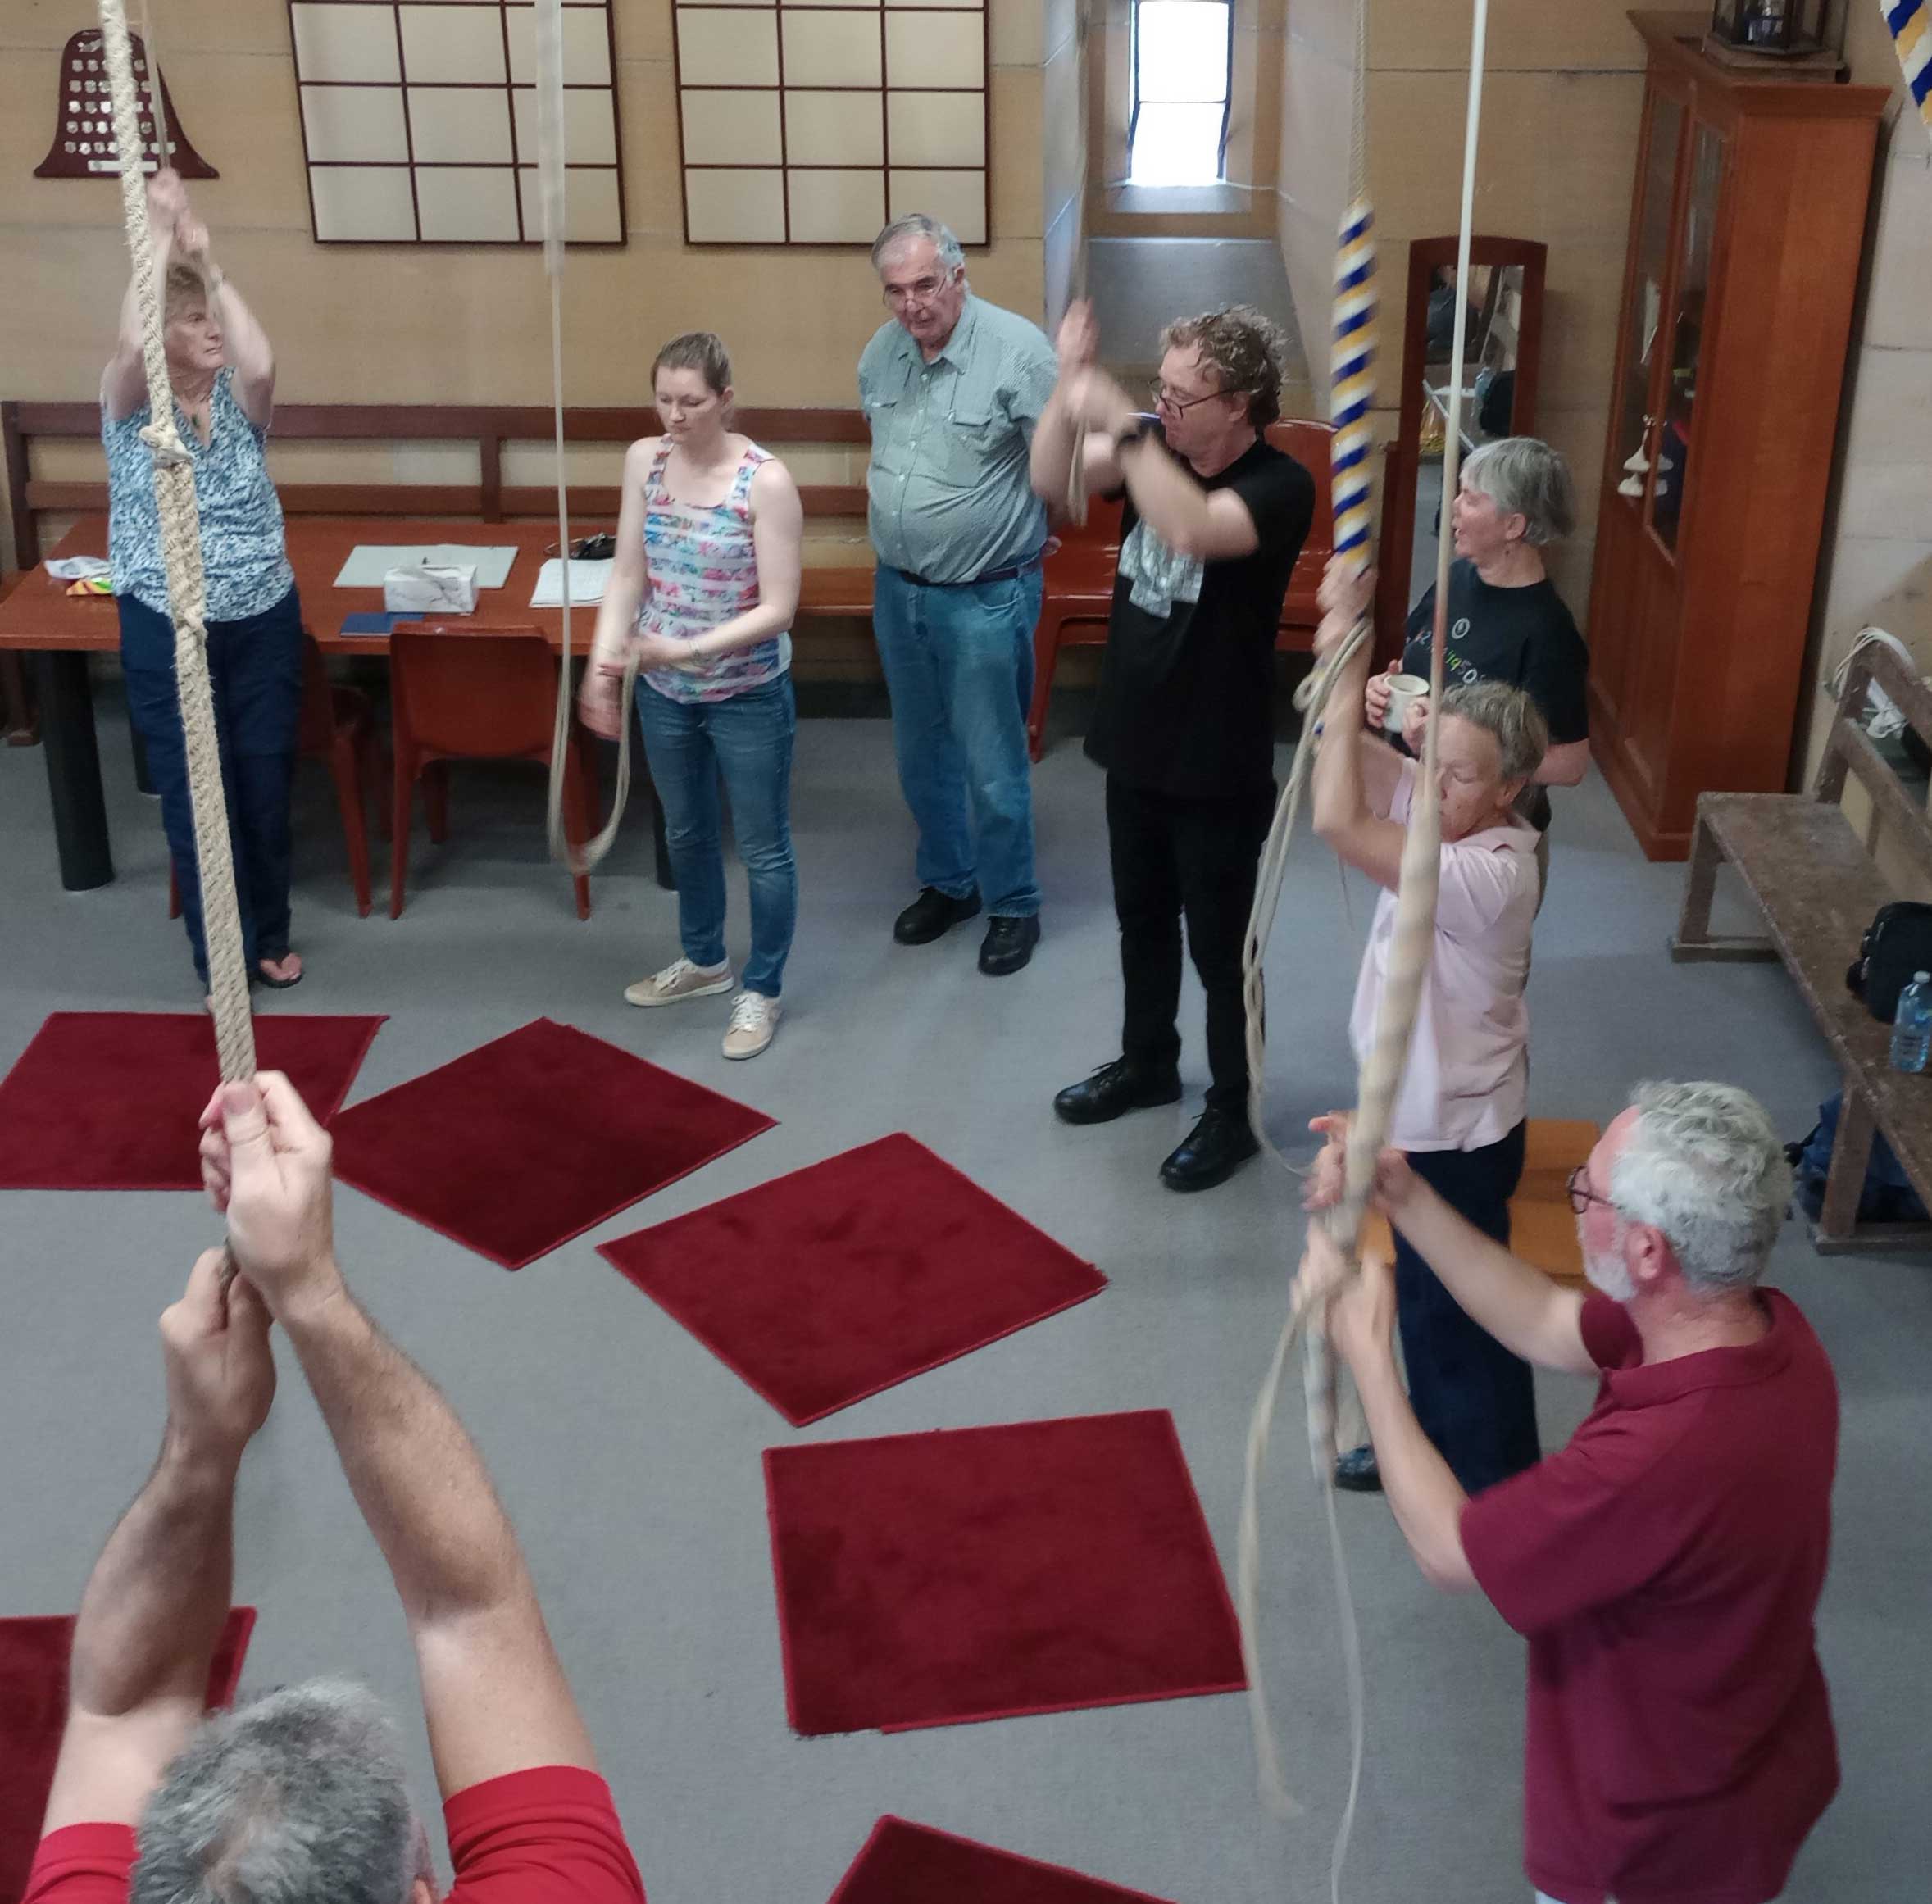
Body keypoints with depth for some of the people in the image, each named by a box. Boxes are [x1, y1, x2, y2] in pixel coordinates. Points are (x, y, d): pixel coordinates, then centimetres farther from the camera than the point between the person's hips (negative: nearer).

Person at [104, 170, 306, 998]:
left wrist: (207, 262, -25)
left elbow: (261, 362, -24)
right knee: (195, 793, 3)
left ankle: (269, 935, 31)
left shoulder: (239, 399, 0)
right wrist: (159, 239, -27)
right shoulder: (131, 401, -5)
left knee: (266, 783, 12)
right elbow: (132, 344, -28)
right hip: (165, 631, -2)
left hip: (264, 622, 3)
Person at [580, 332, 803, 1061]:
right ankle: (705, 961, 45)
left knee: (762, 847, 10)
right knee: (686, 833, 23)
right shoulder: (644, 460, -5)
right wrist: (602, 665, -12)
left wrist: (689, 648, -30)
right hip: (664, 692, 6)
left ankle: (761, 990, 27)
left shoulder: (765, 481, -20)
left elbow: (777, 609, -21)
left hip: (748, 697, -5)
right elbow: (627, 574, -1)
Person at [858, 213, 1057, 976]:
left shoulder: (1018, 350, -19)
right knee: (921, 755, 19)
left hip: (984, 598, -6)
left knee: (993, 768, 4)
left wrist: (1015, 536, -7)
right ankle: (947, 881, 38)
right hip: (897, 591, 6)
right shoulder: (881, 351, 1)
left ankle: (1012, 905, 22)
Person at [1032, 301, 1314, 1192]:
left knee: (1220, 948, 8)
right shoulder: (1157, 448, -2)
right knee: (1141, 923, 23)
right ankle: (1148, 1062, 44)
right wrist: (1071, 387, -26)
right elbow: (1051, 479, -11)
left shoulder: (1280, 486, -22)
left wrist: (1120, 426, -42)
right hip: (1135, 746, 7)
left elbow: (1194, 531, -41)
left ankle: (1233, 1112, 24)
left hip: (1218, 768, -7)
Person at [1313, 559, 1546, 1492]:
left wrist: (1347, 672, -36)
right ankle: (1434, 1446, 47)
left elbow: (1337, 823, -43)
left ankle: (1498, 1494, 29)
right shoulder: (1436, 812, -8)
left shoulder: (1491, 873, -34)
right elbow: (1352, 750, -3)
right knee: (1424, 1299, 26)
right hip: (1416, 1113, 9)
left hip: (1457, 1134, -9)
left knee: (1461, 1315, 10)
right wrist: (1340, 645, -21)